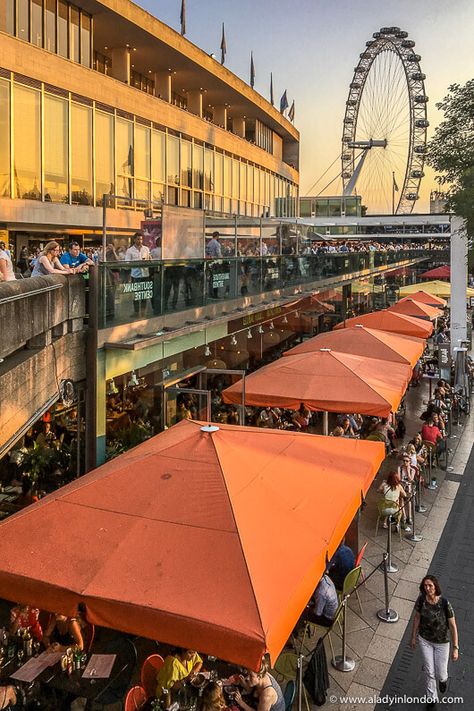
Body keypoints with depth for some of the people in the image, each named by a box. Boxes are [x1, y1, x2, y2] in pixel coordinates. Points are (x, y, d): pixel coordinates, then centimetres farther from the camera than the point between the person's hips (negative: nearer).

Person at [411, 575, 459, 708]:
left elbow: (453, 626, -19)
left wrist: (455, 648, -16)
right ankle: (432, 698, 37)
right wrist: (414, 636, 8)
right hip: (425, 639, 2)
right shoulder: (421, 600, -19)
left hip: (441, 642, -2)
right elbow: (417, 617, -1)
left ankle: (443, 679, 50)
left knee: (440, 674, 12)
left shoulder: (445, 603, -29)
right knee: (429, 671, 11)